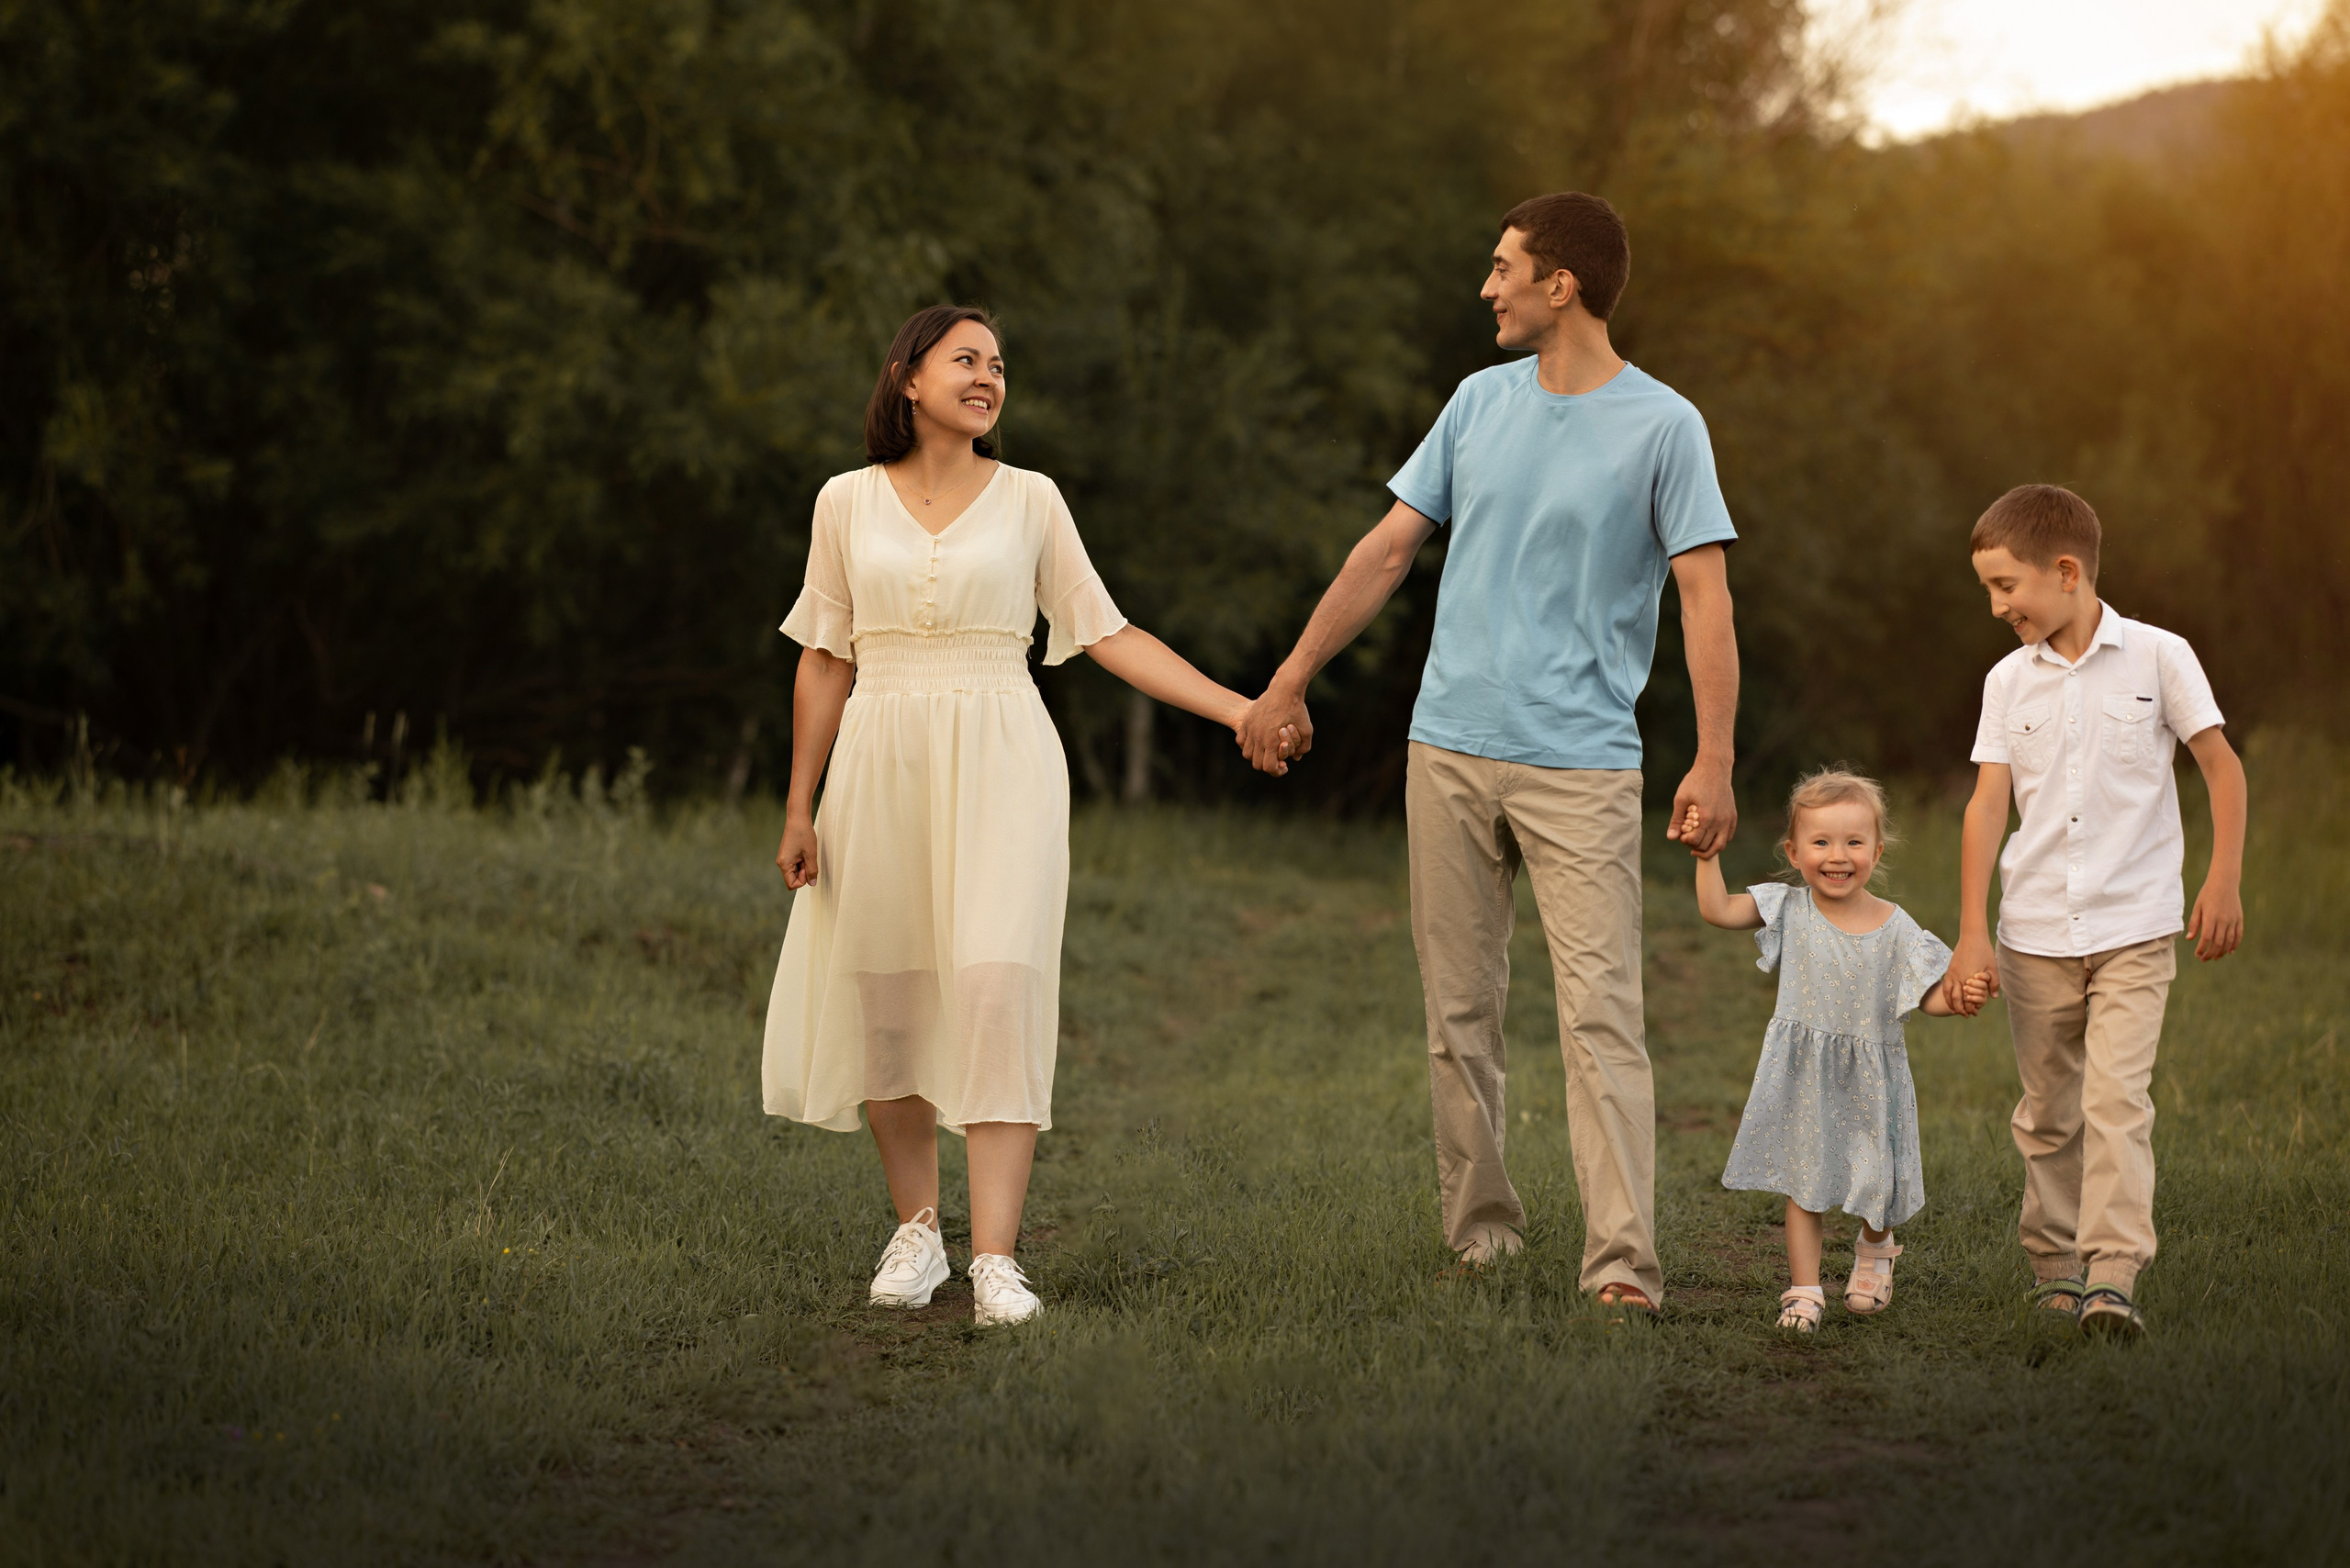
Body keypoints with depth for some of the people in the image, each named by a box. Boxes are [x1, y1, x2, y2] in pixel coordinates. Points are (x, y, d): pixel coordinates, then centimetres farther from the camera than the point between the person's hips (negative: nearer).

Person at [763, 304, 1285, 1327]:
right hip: (882, 766, 1)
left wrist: (1238, 709, 1)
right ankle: (916, 1229, 20)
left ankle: (994, 1260, -16)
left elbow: (1108, 636, 8)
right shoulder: (849, 503, 8)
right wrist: (799, 808, 7)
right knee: (882, 1001, 1)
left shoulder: (1029, 501, 7)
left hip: (1001, 762, -1)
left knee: (997, 987, -14)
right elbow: (826, 663, 10)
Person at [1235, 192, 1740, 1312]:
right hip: (1451, 751, 5)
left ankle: (1622, 1257, -14)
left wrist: (1714, 764, -16)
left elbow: (1705, 600, -7)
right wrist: (1288, 683, 14)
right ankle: (1480, 1222, 19)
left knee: (1599, 1013, -11)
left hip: (1582, 767, -5)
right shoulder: (1481, 403, 10)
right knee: (1459, 1010, 8)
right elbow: (1387, 549, 16)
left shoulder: (1662, 427, -4)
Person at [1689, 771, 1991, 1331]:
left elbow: (1929, 996, -3)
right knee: (1802, 1182, 0)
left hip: (1871, 1079, 0)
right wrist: (1708, 856, -17)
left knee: (1877, 1184, 6)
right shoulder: (1789, 910, -5)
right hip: (1802, 1075, 0)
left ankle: (1874, 1250, 38)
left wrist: (1963, 995, -21)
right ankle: (1804, 1290, 8)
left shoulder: (1897, 928, -6)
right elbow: (1717, 910, -10)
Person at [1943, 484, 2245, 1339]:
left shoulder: (2157, 657, -4)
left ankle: (2113, 1275, -18)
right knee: (2048, 1110, 11)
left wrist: (2224, 881, -6)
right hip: (2035, 935, 4)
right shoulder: (2009, 681, 5)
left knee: (2116, 1099, -15)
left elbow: (2222, 765, 2)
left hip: (2133, 926, -4)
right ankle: (2054, 1264, 23)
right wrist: (1972, 932, -3)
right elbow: (1988, 802, 2)